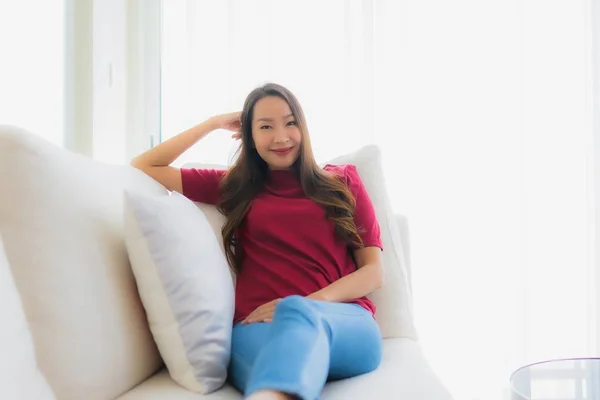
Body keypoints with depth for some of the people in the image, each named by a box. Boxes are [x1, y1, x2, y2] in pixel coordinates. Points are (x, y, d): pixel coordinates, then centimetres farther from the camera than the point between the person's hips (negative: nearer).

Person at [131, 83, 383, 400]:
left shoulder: (342, 180, 19)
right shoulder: (234, 186, 22)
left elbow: (373, 272, 11)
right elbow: (143, 167, 24)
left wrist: (309, 302, -8)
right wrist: (214, 124, 22)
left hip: (346, 323, 0)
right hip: (260, 326, 1)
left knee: (297, 314, -40)